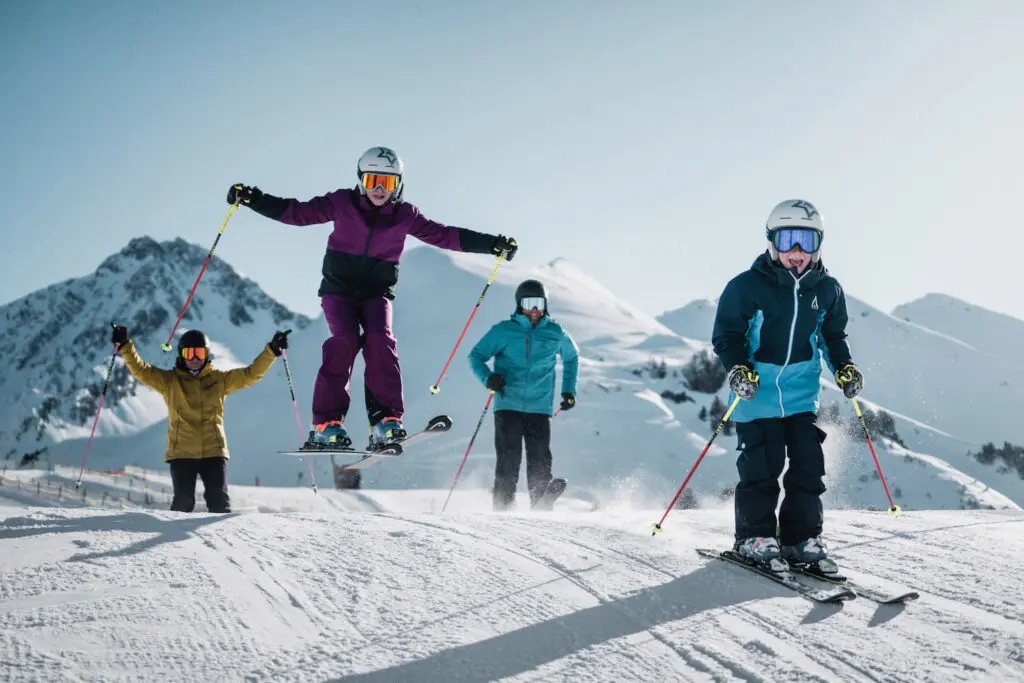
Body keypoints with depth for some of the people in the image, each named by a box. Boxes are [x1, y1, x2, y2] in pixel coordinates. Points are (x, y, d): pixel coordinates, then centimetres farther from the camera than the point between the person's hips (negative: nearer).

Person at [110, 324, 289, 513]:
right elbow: (140, 370, 1)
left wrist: (272, 350, 3)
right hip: (181, 452, -1)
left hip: (214, 452, 1)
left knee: (219, 501, -4)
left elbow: (251, 374, 11)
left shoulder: (219, 379, 12)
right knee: (183, 502, -6)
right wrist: (125, 345, -11)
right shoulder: (169, 380, 9)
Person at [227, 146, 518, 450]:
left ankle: (386, 420, -25)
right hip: (339, 288, -1)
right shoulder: (342, 203, -5)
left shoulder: (405, 215, -1)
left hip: (377, 292, 1)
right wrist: (253, 199, -17)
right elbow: (297, 212, -7)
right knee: (344, 340, -23)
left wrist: (493, 244, -5)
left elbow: (445, 236, 0)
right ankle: (327, 423, -21)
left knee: (380, 339, -24)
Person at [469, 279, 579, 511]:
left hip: (540, 408, 2)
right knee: (508, 460, -8)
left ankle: (541, 510, 4)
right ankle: (502, 508, 0)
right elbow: (476, 356, 5)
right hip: (508, 406, -1)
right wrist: (488, 377, -14)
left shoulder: (556, 334, 9)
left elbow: (572, 357, 28)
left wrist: (569, 391, 21)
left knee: (540, 463, -4)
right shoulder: (503, 331, 2)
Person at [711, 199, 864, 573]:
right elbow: (726, 335, -5)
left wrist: (844, 367, 0)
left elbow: (833, 336, 16)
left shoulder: (827, 290, 2)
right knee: (761, 465, -5)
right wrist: (738, 369, -20)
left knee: (808, 464, 1)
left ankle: (801, 538, 12)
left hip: (802, 392, 4)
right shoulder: (747, 287, -11)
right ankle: (754, 537, 10)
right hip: (757, 392, -4)